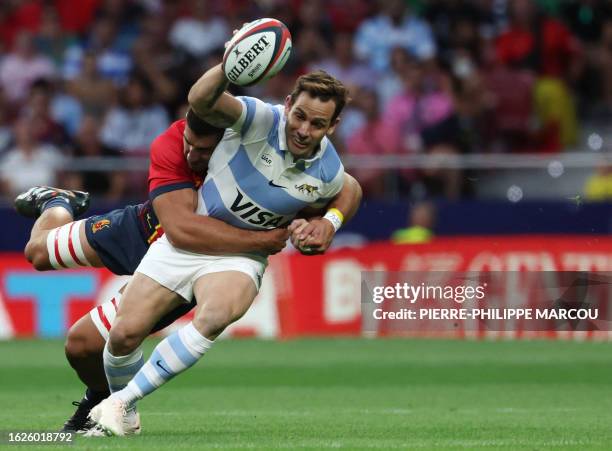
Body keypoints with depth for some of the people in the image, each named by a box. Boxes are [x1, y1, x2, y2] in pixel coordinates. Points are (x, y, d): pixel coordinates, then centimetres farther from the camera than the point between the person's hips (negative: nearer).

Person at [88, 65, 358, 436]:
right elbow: (201, 101, -38)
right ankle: (122, 418, 25)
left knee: (216, 316, -34)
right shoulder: (262, 120, -19)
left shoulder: (330, 174, -9)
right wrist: (228, 66, -57)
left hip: (241, 256, 0)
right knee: (125, 333, -8)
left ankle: (121, 403, -22)